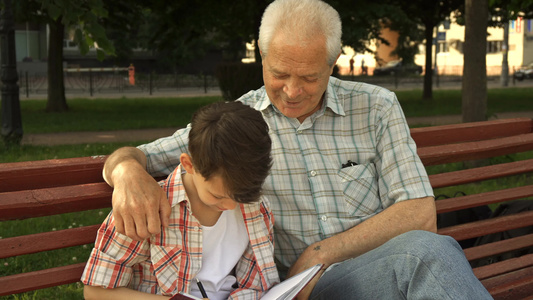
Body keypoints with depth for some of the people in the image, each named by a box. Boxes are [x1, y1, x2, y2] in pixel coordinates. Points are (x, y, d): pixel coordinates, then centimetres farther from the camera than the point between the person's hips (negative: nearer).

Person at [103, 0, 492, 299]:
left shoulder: (376, 108, 7)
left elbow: (420, 214, 0)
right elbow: (129, 157, 9)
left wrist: (318, 254, -9)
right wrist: (128, 171, -18)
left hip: (384, 264, 2)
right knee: (427, 251, -34)